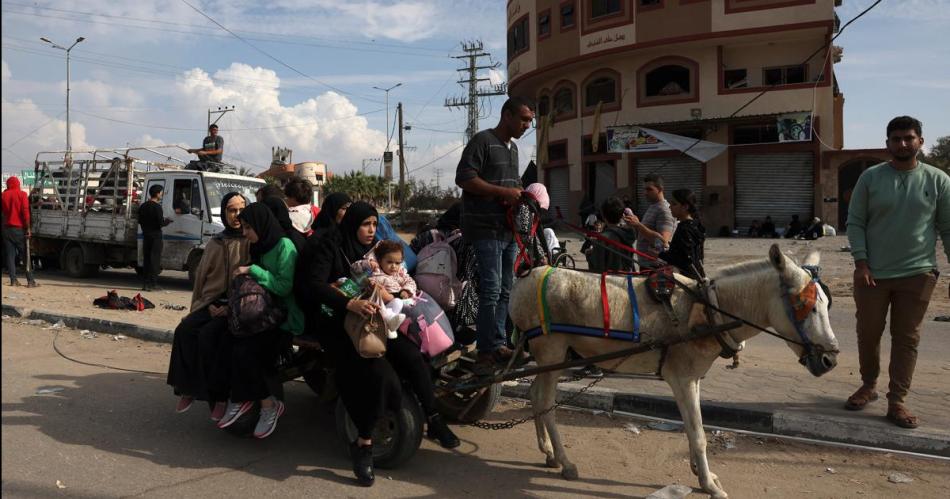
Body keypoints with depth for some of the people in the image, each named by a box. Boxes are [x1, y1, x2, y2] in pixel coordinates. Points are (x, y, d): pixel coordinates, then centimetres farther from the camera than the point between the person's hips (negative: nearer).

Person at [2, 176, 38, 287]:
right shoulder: (22, 194, -4)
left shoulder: (4, 195, 6)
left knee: (10, 255, 6)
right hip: (19, 229, -3)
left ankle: (13, 280, 1)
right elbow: (25, 212, -11)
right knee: (25, 255, 1)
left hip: (7, 228, 3)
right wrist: (28, 228, -9)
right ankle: (30, 281, -3)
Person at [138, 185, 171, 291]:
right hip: (155, 236, -7)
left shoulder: (143, 206, 10)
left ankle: (145, 283, 13)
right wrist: (168, 221, 1)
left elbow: (140, 221, 15)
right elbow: (161, 223, -18)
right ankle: (153, 284, -3)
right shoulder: (157, 207, -14)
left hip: (146, 235, 7)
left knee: (146, 259, 11)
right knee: (155, 260, -3)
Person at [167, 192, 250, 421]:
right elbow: (201, 276, 17)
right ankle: (187, 389, -10)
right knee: (184, 330, -20)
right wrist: (207, 304, 1)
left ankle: (219, 396, -19)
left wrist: (231, 307, -18)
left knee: (209, 335, -29)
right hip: (211, 303, 5)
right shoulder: (215, 243, 19)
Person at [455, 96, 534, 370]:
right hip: (487, 229, -9)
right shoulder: (482, 140, -7)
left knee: (505, 290, 11)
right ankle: (489, 350, -2)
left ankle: (498, 346, 19)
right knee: (492, 290, -10)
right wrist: (503, 192, -18)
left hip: (508, 228, 9)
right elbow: (464, 178, -16)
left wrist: (520, 193, 11)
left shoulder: (513, 147, 20)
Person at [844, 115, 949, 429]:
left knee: (906, 338, 5)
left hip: (917, 274, 0)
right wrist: (861, 262, -10)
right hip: (872, 273, 0)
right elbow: (855, 222, -1)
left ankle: (896, 401, 13)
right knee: (868, 333, 11)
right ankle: (868, 386, 31)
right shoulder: (871, 177, -1)